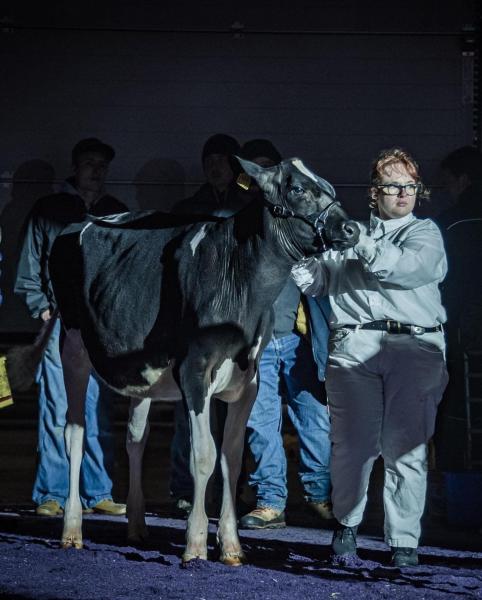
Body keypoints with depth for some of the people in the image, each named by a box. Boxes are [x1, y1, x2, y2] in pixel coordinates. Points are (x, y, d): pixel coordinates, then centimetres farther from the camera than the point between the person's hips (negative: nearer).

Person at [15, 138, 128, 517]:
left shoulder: (117, 214, 16)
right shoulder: (49, 210, 8)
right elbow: (29, 268, 7)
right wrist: (41, 307, -3)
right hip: (62, 324, -3)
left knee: (99, 413, 3)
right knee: (57, 412, -6)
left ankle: (98, 494, 7)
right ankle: (52, 495, -2)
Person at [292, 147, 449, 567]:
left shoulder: (424, 232, 15)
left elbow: (415, 267, -7)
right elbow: (313, 279, 19)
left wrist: (360, 245, -14)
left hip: (415, 347, -1)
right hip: (354, 346, 2)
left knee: (406, 448, -6)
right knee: (352, 442, -4)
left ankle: (404, 542, -2)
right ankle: (347, 524, 15)